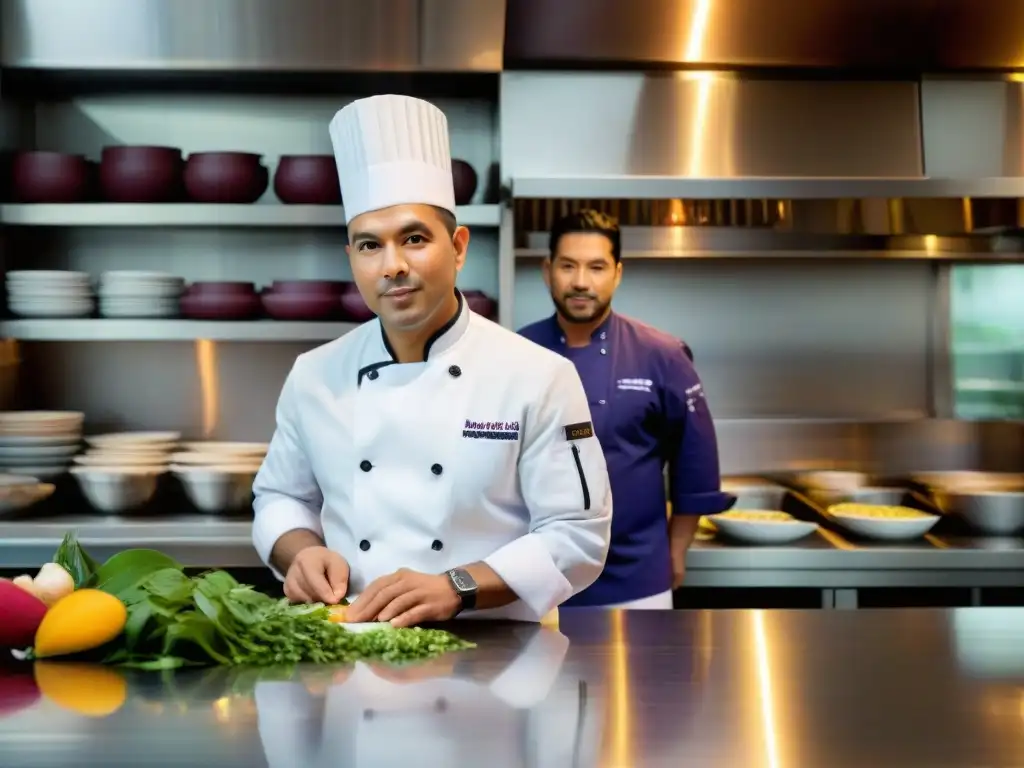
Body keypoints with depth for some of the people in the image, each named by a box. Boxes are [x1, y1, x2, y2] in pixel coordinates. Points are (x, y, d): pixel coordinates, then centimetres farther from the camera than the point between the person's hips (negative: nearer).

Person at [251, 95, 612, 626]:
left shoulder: (538, 377, -6)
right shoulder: (314, 376, 6)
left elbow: (577, 536, -6)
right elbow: (280, 498, 18)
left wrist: (458, 587, -18)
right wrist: (301, 552, -3)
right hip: (351, 647, 3)